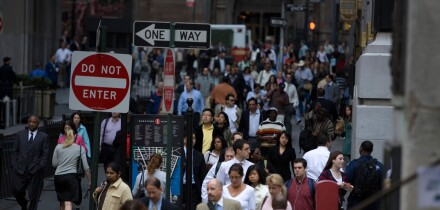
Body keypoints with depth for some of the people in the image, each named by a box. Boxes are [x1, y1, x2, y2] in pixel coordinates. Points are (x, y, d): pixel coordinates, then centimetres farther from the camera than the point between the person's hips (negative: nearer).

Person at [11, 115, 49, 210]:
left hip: (35, 170, -2)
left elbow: (45, 154, 1)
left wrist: (40, 166, -10)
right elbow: (15, 151, 10)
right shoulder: (20, 135, 11)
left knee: (33, 195, 0)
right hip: (20, 169, 2)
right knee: (17, 191, -1)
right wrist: (14, 166, 0)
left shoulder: (44, 136, 4)